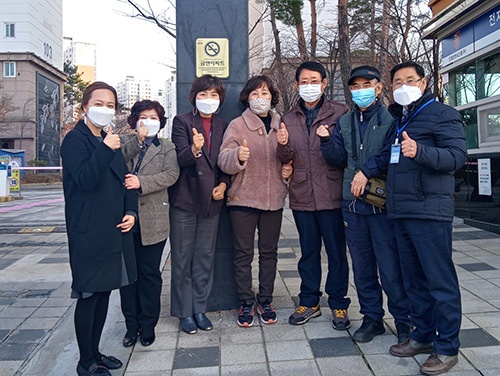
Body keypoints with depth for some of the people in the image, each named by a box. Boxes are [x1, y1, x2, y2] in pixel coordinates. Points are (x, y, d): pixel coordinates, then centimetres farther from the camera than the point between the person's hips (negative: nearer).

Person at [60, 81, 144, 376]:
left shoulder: (110, 141, 15)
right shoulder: (76, 139, -6)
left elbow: (124, 180, 17)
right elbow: (84, 179, -18)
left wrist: (131, 212, 3)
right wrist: (105, 149, -27)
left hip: (114, 230, 7)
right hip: (89, 232, -7)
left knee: (104, 291, 14)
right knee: (89, 295, 1)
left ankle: (95, 352, 29)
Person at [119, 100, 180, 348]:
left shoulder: (167, 148, 8)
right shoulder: (125, 146, 14)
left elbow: (171, 174, -9)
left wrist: (141, 183, -19)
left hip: (152, 220, -2)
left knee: (149, 273, 6)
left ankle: (148, 324, 21)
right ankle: (131, 324, 23)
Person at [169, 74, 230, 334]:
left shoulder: (223, 127, 11)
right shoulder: (182, 121, -2)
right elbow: (181, 158, -17)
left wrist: (224, 183, -4)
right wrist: (193, 150, -38)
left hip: (211, 200, 4)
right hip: (185, 199, -4)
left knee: (205, 257, 12)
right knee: (182, 259, 6)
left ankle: (199, 308, 27)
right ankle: (184, 312, 21)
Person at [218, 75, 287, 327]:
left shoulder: (280, 125, 9)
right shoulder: (237, 125, -2)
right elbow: (224, 160, -12)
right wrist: (237, 156, -34)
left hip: (273, 199, 3)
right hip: (242, 198, -3)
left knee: (269, 252, 12)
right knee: (243, 253, 5)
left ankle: (265, 301, 27)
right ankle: (246, 303, 20)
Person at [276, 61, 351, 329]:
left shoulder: (339, 113, 0)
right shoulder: (289, 118, 12)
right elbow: (287, 159, 11)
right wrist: (283, 146, -10)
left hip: (331, 193, -3)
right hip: (302, 195, 4)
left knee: (336, 251, 6)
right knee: (308, 251, 15)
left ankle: (338, 304, 22)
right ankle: (309, 302, 28)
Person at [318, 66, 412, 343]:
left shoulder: (391, 118, -2)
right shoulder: (344, 122, 14)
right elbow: (339, 159, 10)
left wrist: (367, 170, -16)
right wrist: (326, 141, -6)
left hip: (383, 203, -5)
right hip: (353, 204, 5)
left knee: (391, 268, 0)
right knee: (362, 268, 13)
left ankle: (404, 321, 19)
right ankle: (372, 318, 28)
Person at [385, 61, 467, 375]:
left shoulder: (443, 114, -2)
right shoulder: (396, 118, 20)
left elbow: (457, 156, -15)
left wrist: (419, 152, -30)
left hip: (430, 211, -7)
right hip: (401, 211, 8)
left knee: (440, 281, -1)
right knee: (414, 279, 15)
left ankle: (447, 348, 11)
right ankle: (423, 336, 28)